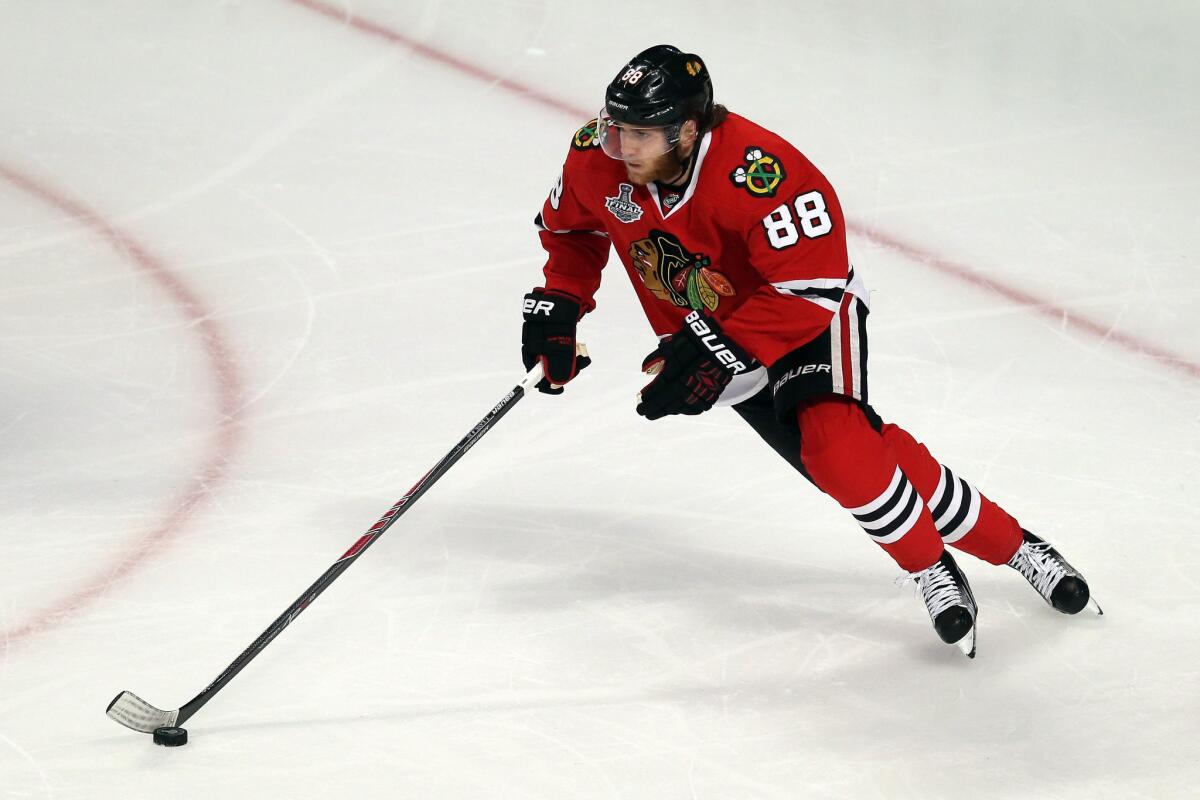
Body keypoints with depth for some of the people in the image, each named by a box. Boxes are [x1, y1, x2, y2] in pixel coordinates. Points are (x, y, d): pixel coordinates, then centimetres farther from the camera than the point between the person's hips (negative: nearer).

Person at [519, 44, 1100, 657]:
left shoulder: (760, 173, -37)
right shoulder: (597, 160, -17)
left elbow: (810, 290, -34)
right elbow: (569, 228, 6)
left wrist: (720, 354, -37)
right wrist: (558, 305, -7)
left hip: (812, 313, -5)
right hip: (710, 328, 5)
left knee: (835, 440, -26)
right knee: (837, 463, -5)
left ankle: (933, 569, -2)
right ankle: (1007, 547, 6)